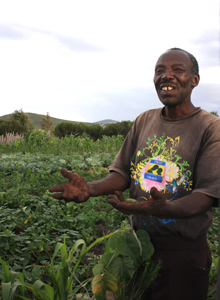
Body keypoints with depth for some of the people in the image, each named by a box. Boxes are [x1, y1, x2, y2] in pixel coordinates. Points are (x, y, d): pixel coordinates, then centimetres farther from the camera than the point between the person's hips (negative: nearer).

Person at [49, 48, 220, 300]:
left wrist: (164, 208, -39)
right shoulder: (143, 121, 5)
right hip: (140, 241, 5)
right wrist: (90, 188, -17)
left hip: (184, 250, -4)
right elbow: (122, 174, 4)